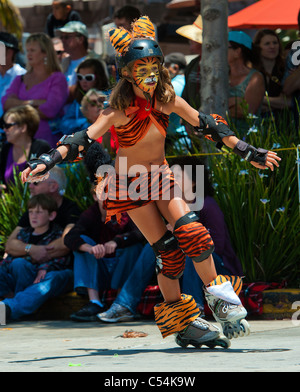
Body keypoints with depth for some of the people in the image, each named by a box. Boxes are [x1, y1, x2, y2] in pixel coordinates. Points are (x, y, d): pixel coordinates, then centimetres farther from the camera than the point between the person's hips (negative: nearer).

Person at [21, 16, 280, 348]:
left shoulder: (168, 101, -8)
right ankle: (182, 324, 6)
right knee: (168, 252, -7)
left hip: (161, 178, 3)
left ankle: (221, 301, -4)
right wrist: (49, 161, -46)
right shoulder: (119, 111, -20)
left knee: (192, 232, -18)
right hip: (130, 185, -3)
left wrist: (247, 152, 0)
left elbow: (208, 125, -1)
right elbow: (85, 138, -30)